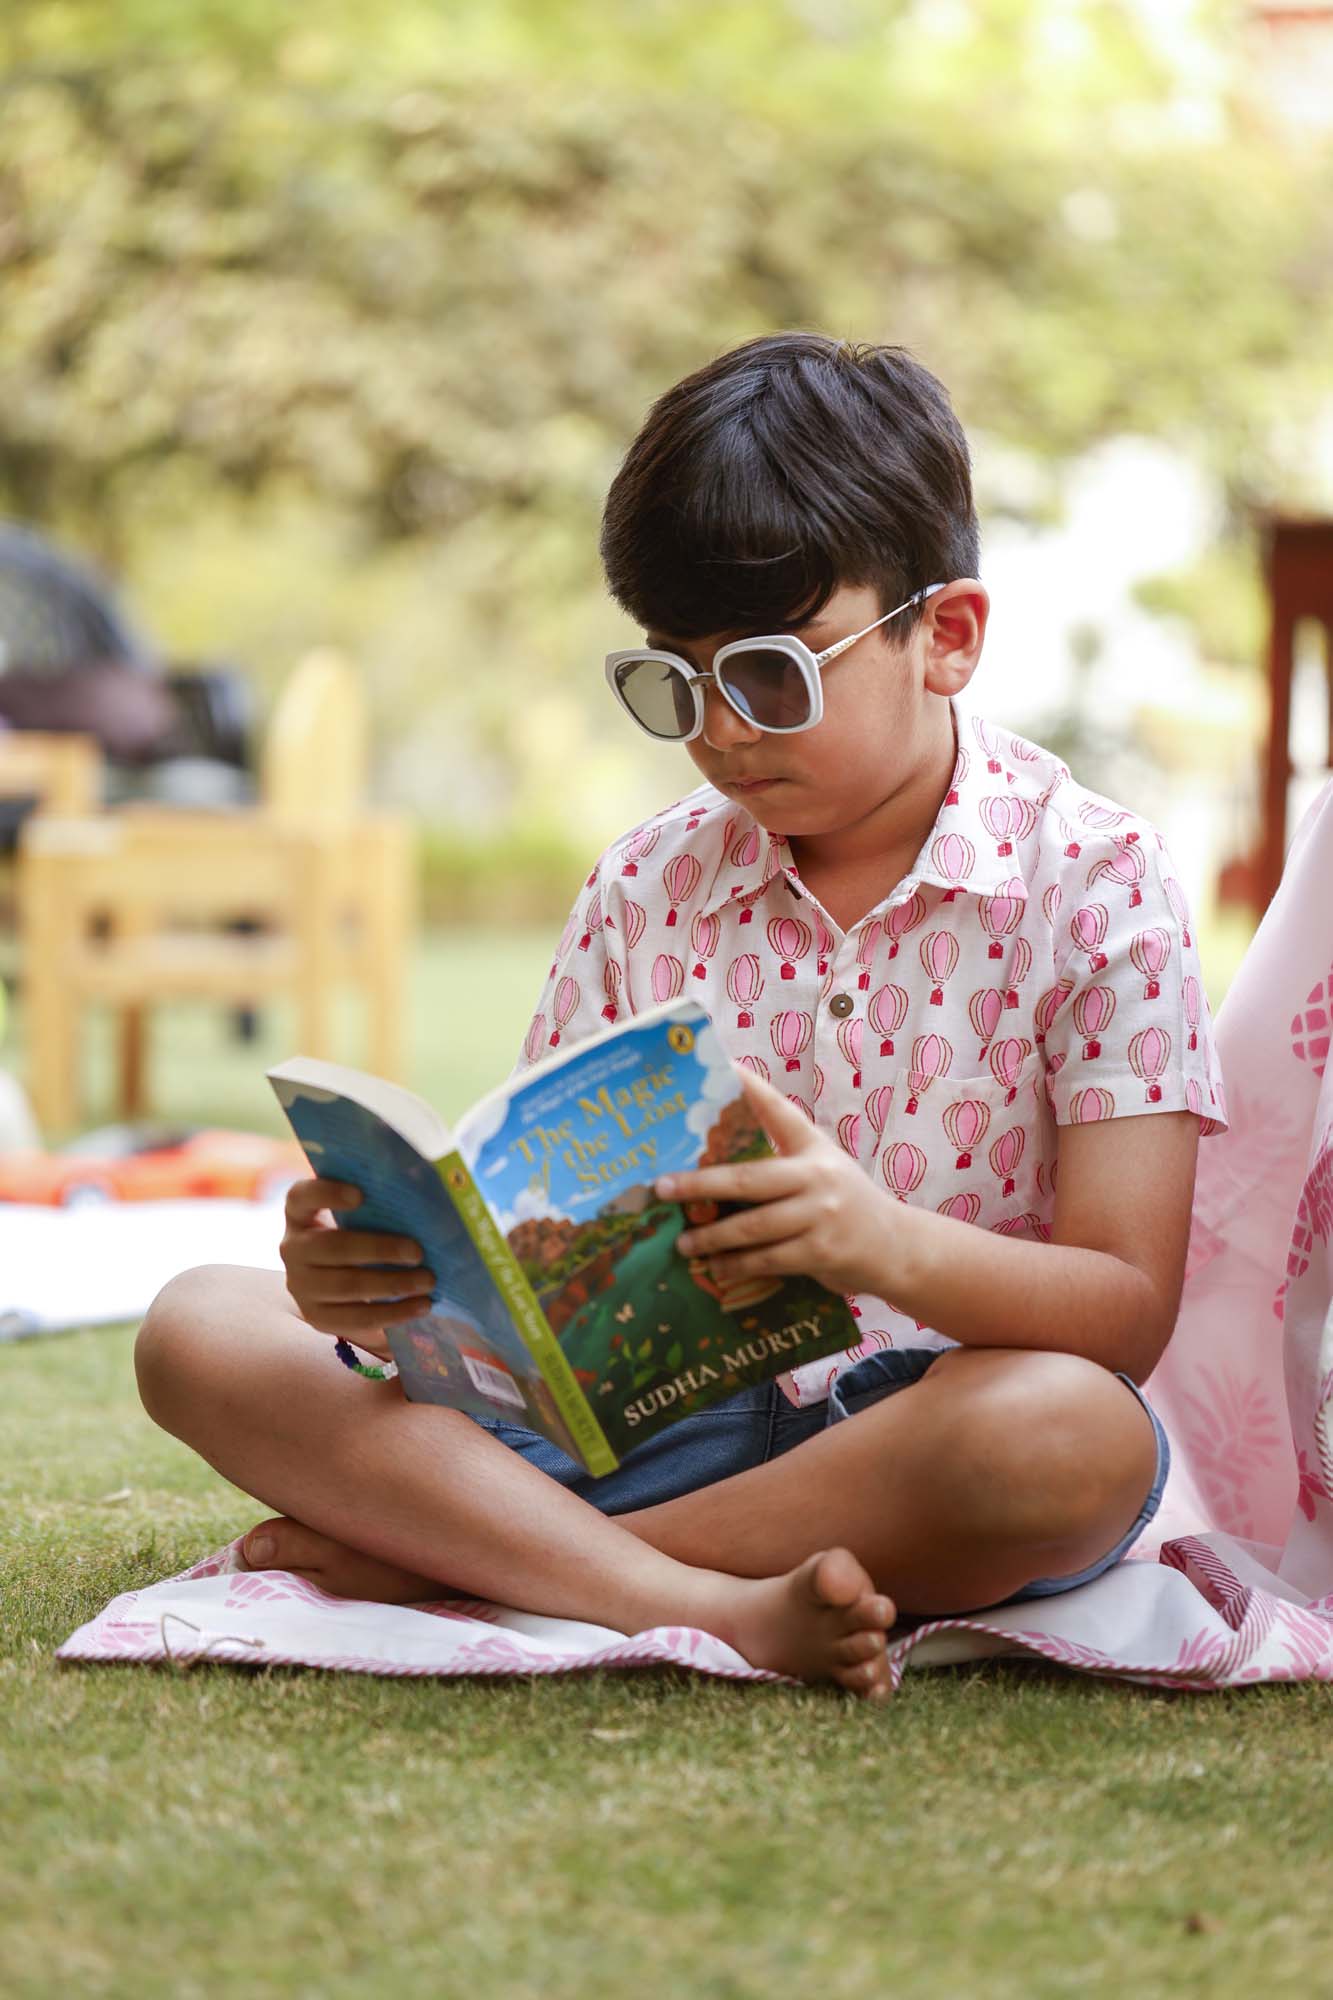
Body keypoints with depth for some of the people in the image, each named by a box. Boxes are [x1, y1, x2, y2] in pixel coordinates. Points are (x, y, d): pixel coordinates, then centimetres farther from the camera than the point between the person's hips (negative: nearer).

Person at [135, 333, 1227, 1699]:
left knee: (1076, 1434, -40)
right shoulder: (646, 890, 7)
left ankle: (427, 1558, -24)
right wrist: (398, 1273, -21)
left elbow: (1129, 1311, -12)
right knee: (201, 1330, -12)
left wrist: (887, 1243, -33)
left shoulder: (1094, 882, -4)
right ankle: (718, 1608, -29)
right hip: (650, 1411, 3)